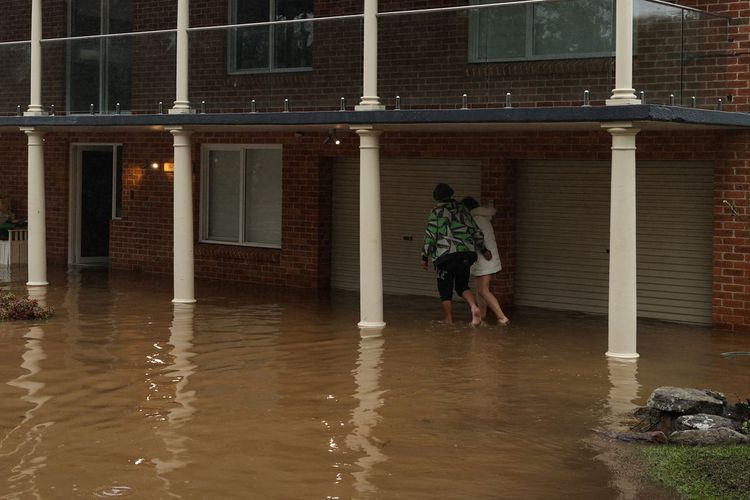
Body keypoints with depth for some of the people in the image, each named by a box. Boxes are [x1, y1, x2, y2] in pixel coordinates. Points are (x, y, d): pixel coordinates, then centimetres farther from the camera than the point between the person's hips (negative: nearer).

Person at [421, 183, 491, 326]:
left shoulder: (436, 212, -1)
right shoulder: (462, 209, 14)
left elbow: (430, 236, -5)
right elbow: (476, 231, 16)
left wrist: (425, 257, 2)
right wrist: (483, 250, 28)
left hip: (445, 255, -4)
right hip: (466, 253, 4)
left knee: (445, 290, 6)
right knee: (462, 286, 14)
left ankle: (448, 320, 7)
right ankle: (474, 307, -12)